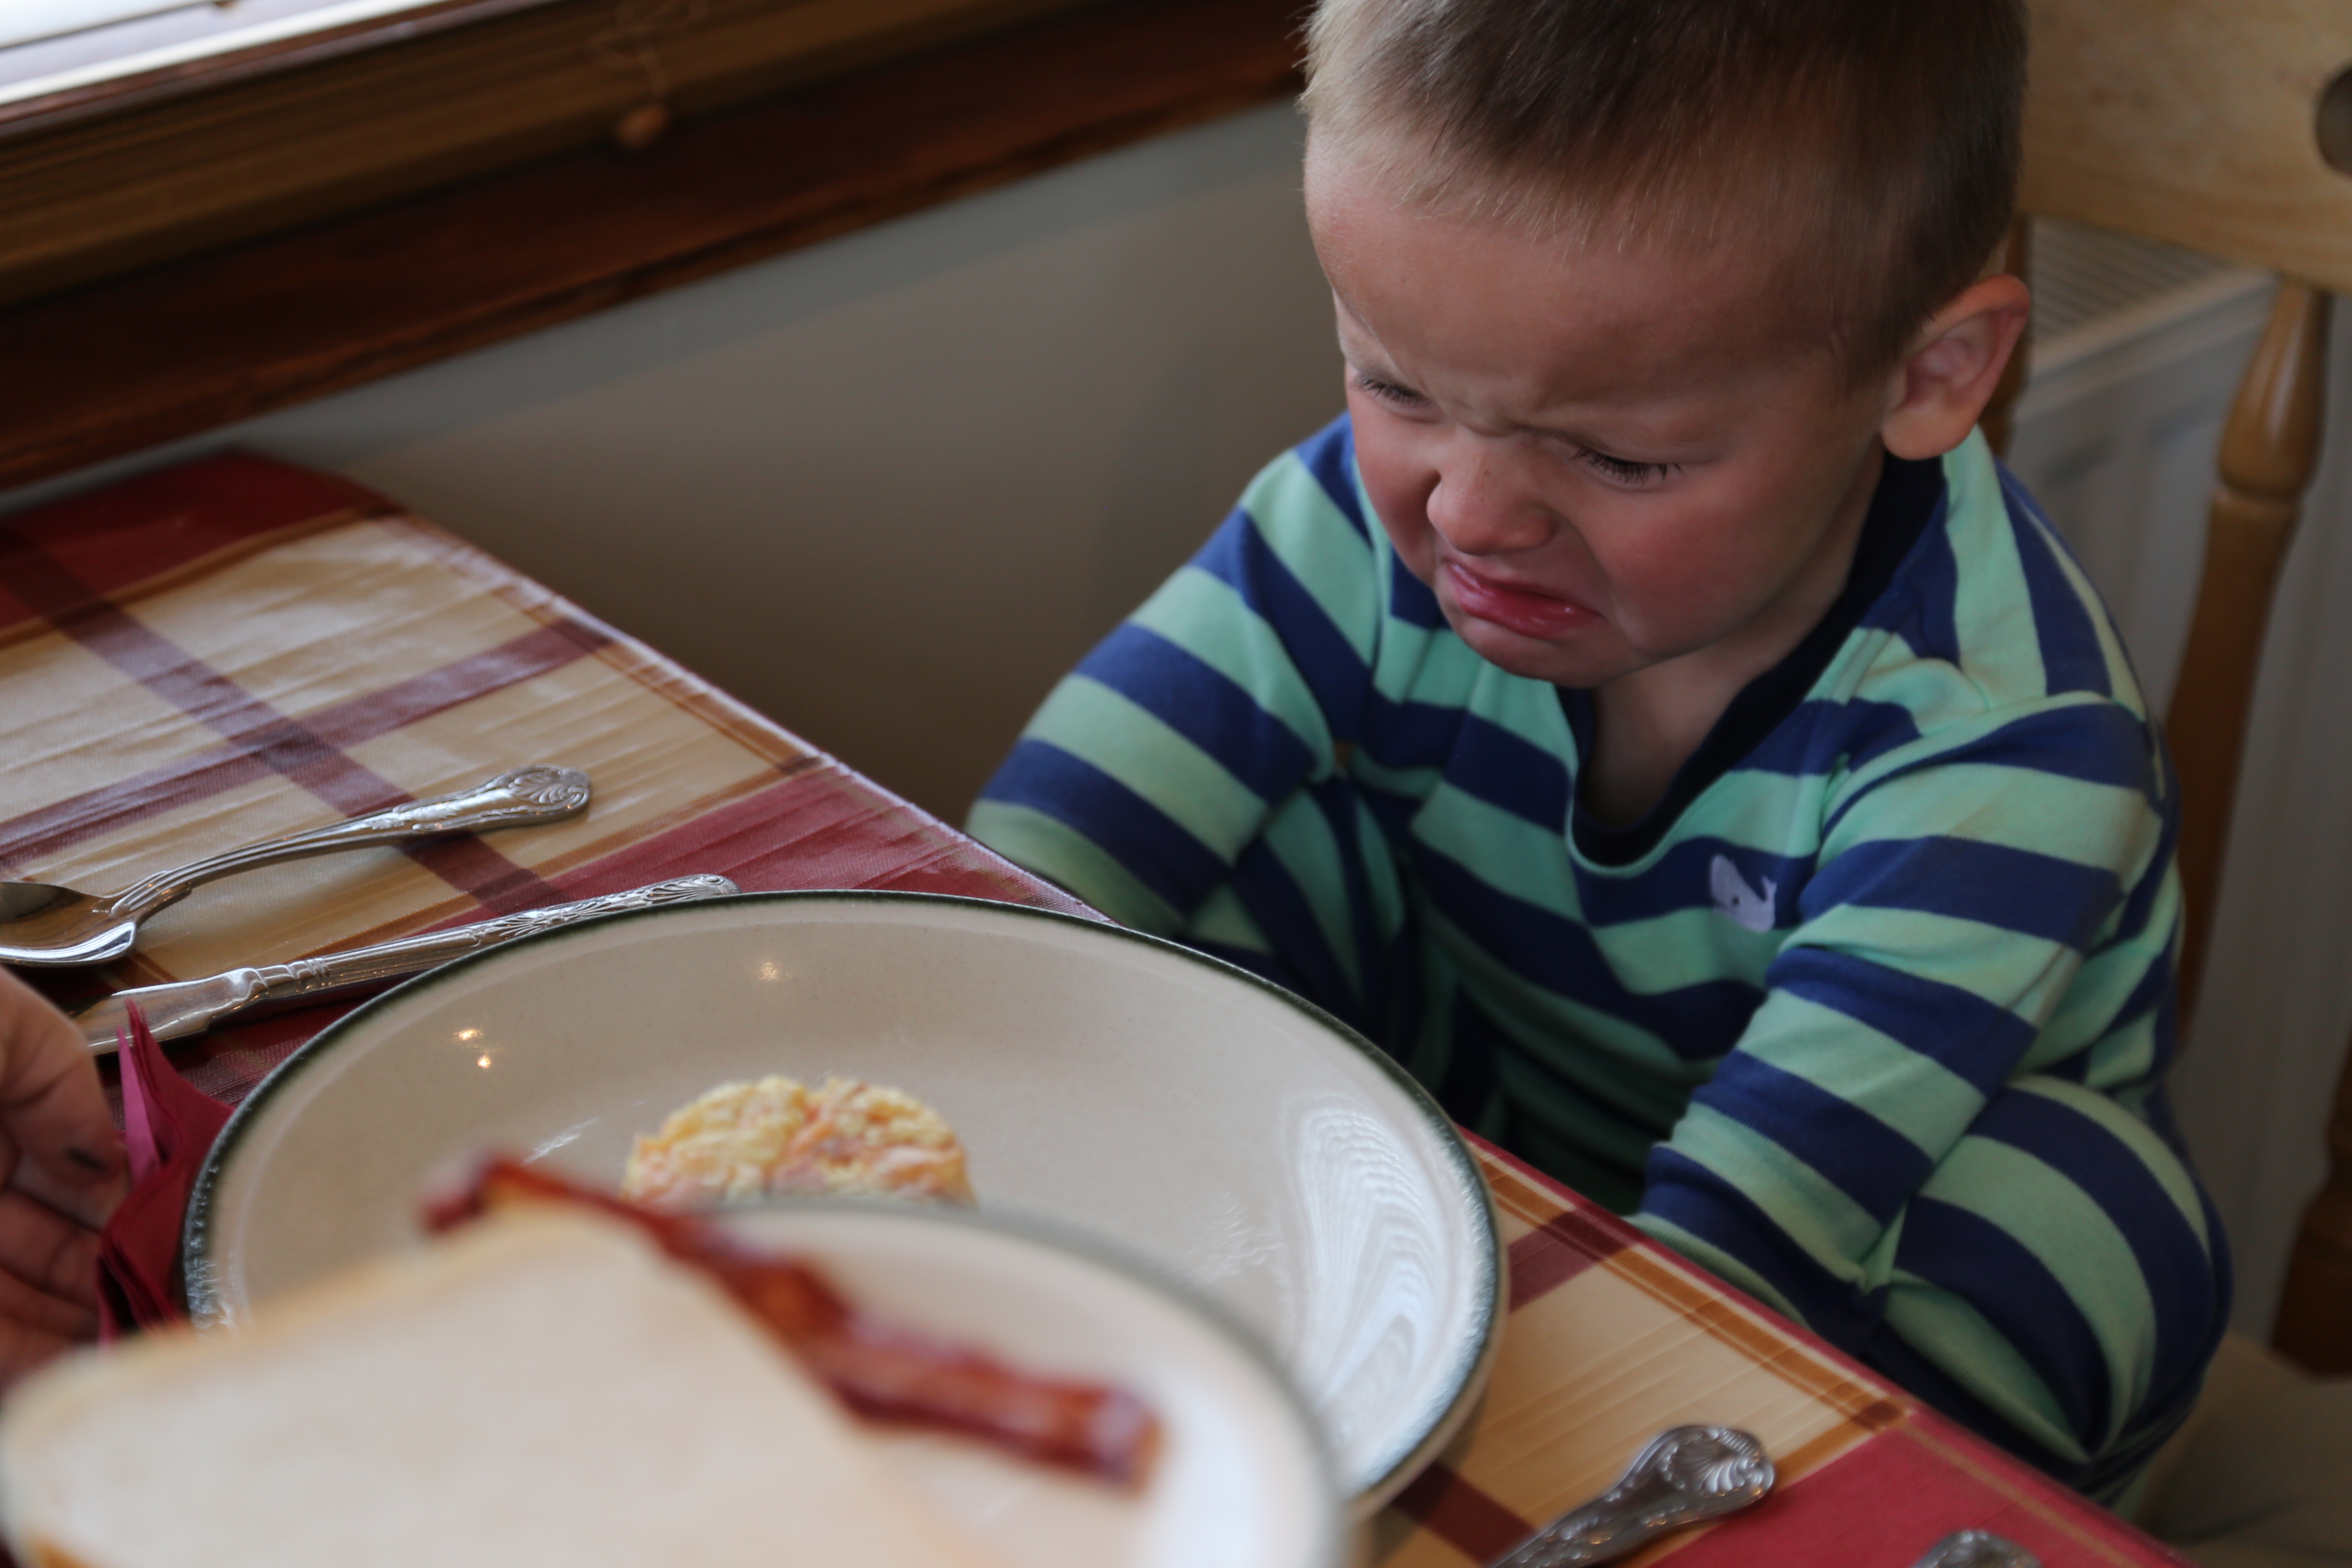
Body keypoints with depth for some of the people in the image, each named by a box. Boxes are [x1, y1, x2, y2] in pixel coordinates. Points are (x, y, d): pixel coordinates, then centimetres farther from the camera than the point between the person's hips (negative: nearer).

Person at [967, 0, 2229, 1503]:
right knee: (1261, 855, -19)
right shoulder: (1381, 519, -23)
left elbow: (1741, 1234, -43)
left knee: (2064, 1215, -36)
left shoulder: (1999, 742, -34)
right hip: (1490, 1144, 3)